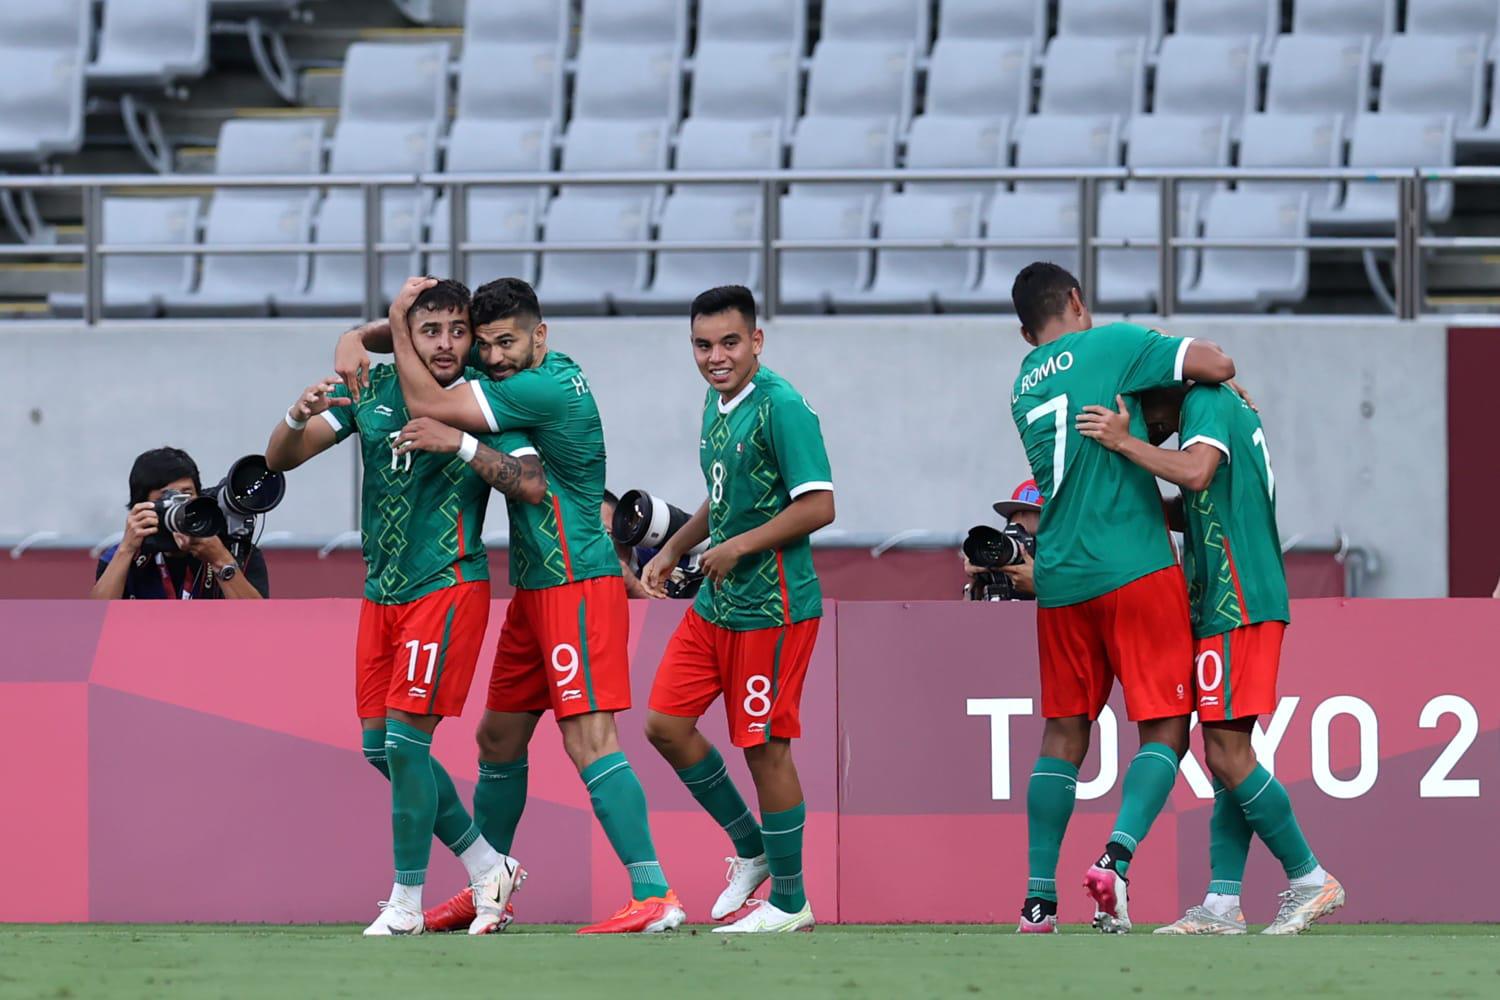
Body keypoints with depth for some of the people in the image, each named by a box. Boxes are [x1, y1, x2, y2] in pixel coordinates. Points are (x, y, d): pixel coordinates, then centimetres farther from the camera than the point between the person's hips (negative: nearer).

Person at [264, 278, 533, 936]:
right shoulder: (371, 390, 5)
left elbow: (532, 485, -19)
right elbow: (279, 458, 3)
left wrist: (457, 443, -28)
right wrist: (300, 416, -19)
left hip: (448, 588, -6)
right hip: (381, 591, 6)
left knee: (405, 739, -11)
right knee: (380, 747, 7)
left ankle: (407, 903, -1)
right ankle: (489, 869, 20)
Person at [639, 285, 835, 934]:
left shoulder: (781, 407, -16)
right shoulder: (717, 403, 12)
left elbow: (818, 506, -21)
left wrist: (739, 547, -19)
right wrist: (675, 549, 20)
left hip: (771, 607, -9)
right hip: (714, 604, 9)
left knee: (764, 746, -3)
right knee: (665, 723, 8)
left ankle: (790, 902, 8)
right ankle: (751, 849, 24)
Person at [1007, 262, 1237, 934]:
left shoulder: (1023, 389, 17)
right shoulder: (1108, 345, -3)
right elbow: (1216, 365, -9)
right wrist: (1223, 383, 12)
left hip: (1059, 581, 6)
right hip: (1135, 571, -6)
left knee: (1063, 739, 12)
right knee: (1165, 730, -2)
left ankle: (1039, 900, 6)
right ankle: (1117, 854, -23)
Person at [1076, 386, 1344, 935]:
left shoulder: (1207, 402, -8)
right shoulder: (1233, 408, 21)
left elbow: (1197, 473, -27)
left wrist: (1123, 442, -20)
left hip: (1234, 603, -10)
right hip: (1230, 606, 10)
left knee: (1228, 755, -9)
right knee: (1224, 757, 7)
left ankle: (1310, 879, -3)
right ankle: (1222, 905, 4)